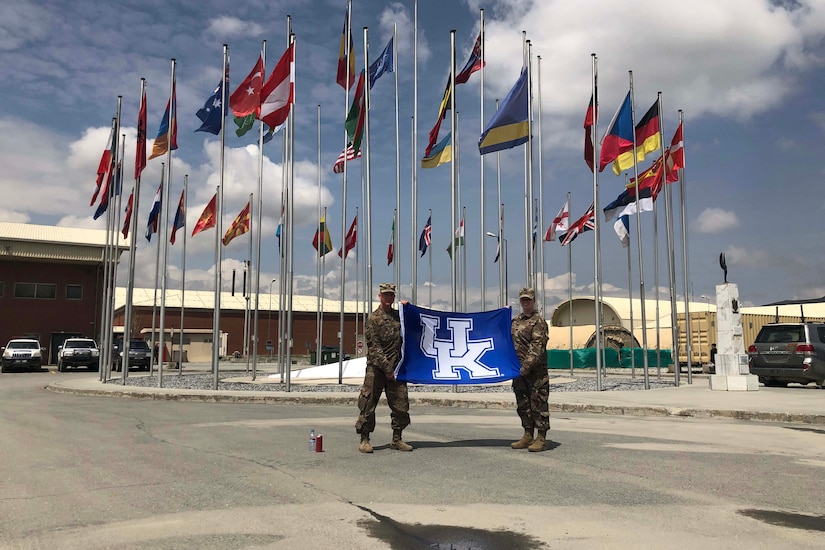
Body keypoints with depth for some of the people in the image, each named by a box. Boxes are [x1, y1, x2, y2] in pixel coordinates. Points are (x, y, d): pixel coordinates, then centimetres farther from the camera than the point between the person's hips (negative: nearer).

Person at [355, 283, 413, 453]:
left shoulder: (399, 316, 12)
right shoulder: (373, 319, -3)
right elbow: (374, 347, -8)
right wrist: (387, 368, -13)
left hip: (396, 369, 5)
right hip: (376, 368, -5)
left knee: (401, 404, 5)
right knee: (368, 404, -1)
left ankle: (396, 440, 18)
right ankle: (364, 440, 9)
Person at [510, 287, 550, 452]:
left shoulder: (538, 321, -8)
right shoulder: (515, 321, 15)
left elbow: (537, 347, -16)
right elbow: (510, 344, 22)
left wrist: (526, 366, -21)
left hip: (536, 371, -7)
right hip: (519, 370, 8)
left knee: (538, 404, -3)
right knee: (523, 404, 12)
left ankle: (541, 439, 3)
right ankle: (528, 436, 21)